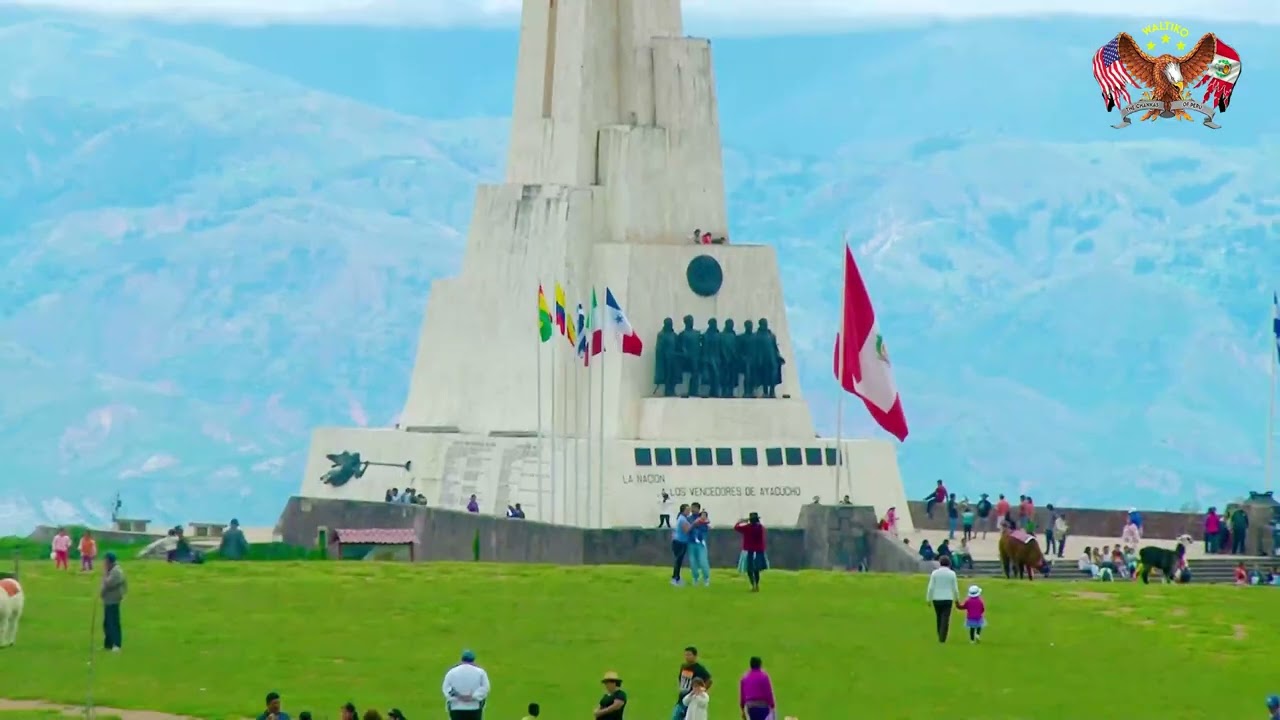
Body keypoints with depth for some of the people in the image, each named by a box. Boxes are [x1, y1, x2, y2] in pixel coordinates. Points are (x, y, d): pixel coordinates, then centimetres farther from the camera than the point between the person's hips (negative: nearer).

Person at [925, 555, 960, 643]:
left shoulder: (935, 573, -4)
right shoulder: (952, 574, -4)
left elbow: (931, 587, -7)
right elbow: (955, 589, -1)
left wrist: (929, 599, 0)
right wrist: (957, 599, 15)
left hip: (937, 599, 2)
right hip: (947, 599, -2)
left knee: (939, 618, 18)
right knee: (945, 620, -2)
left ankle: (940, 637, 25)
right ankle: (942, 639, -12)